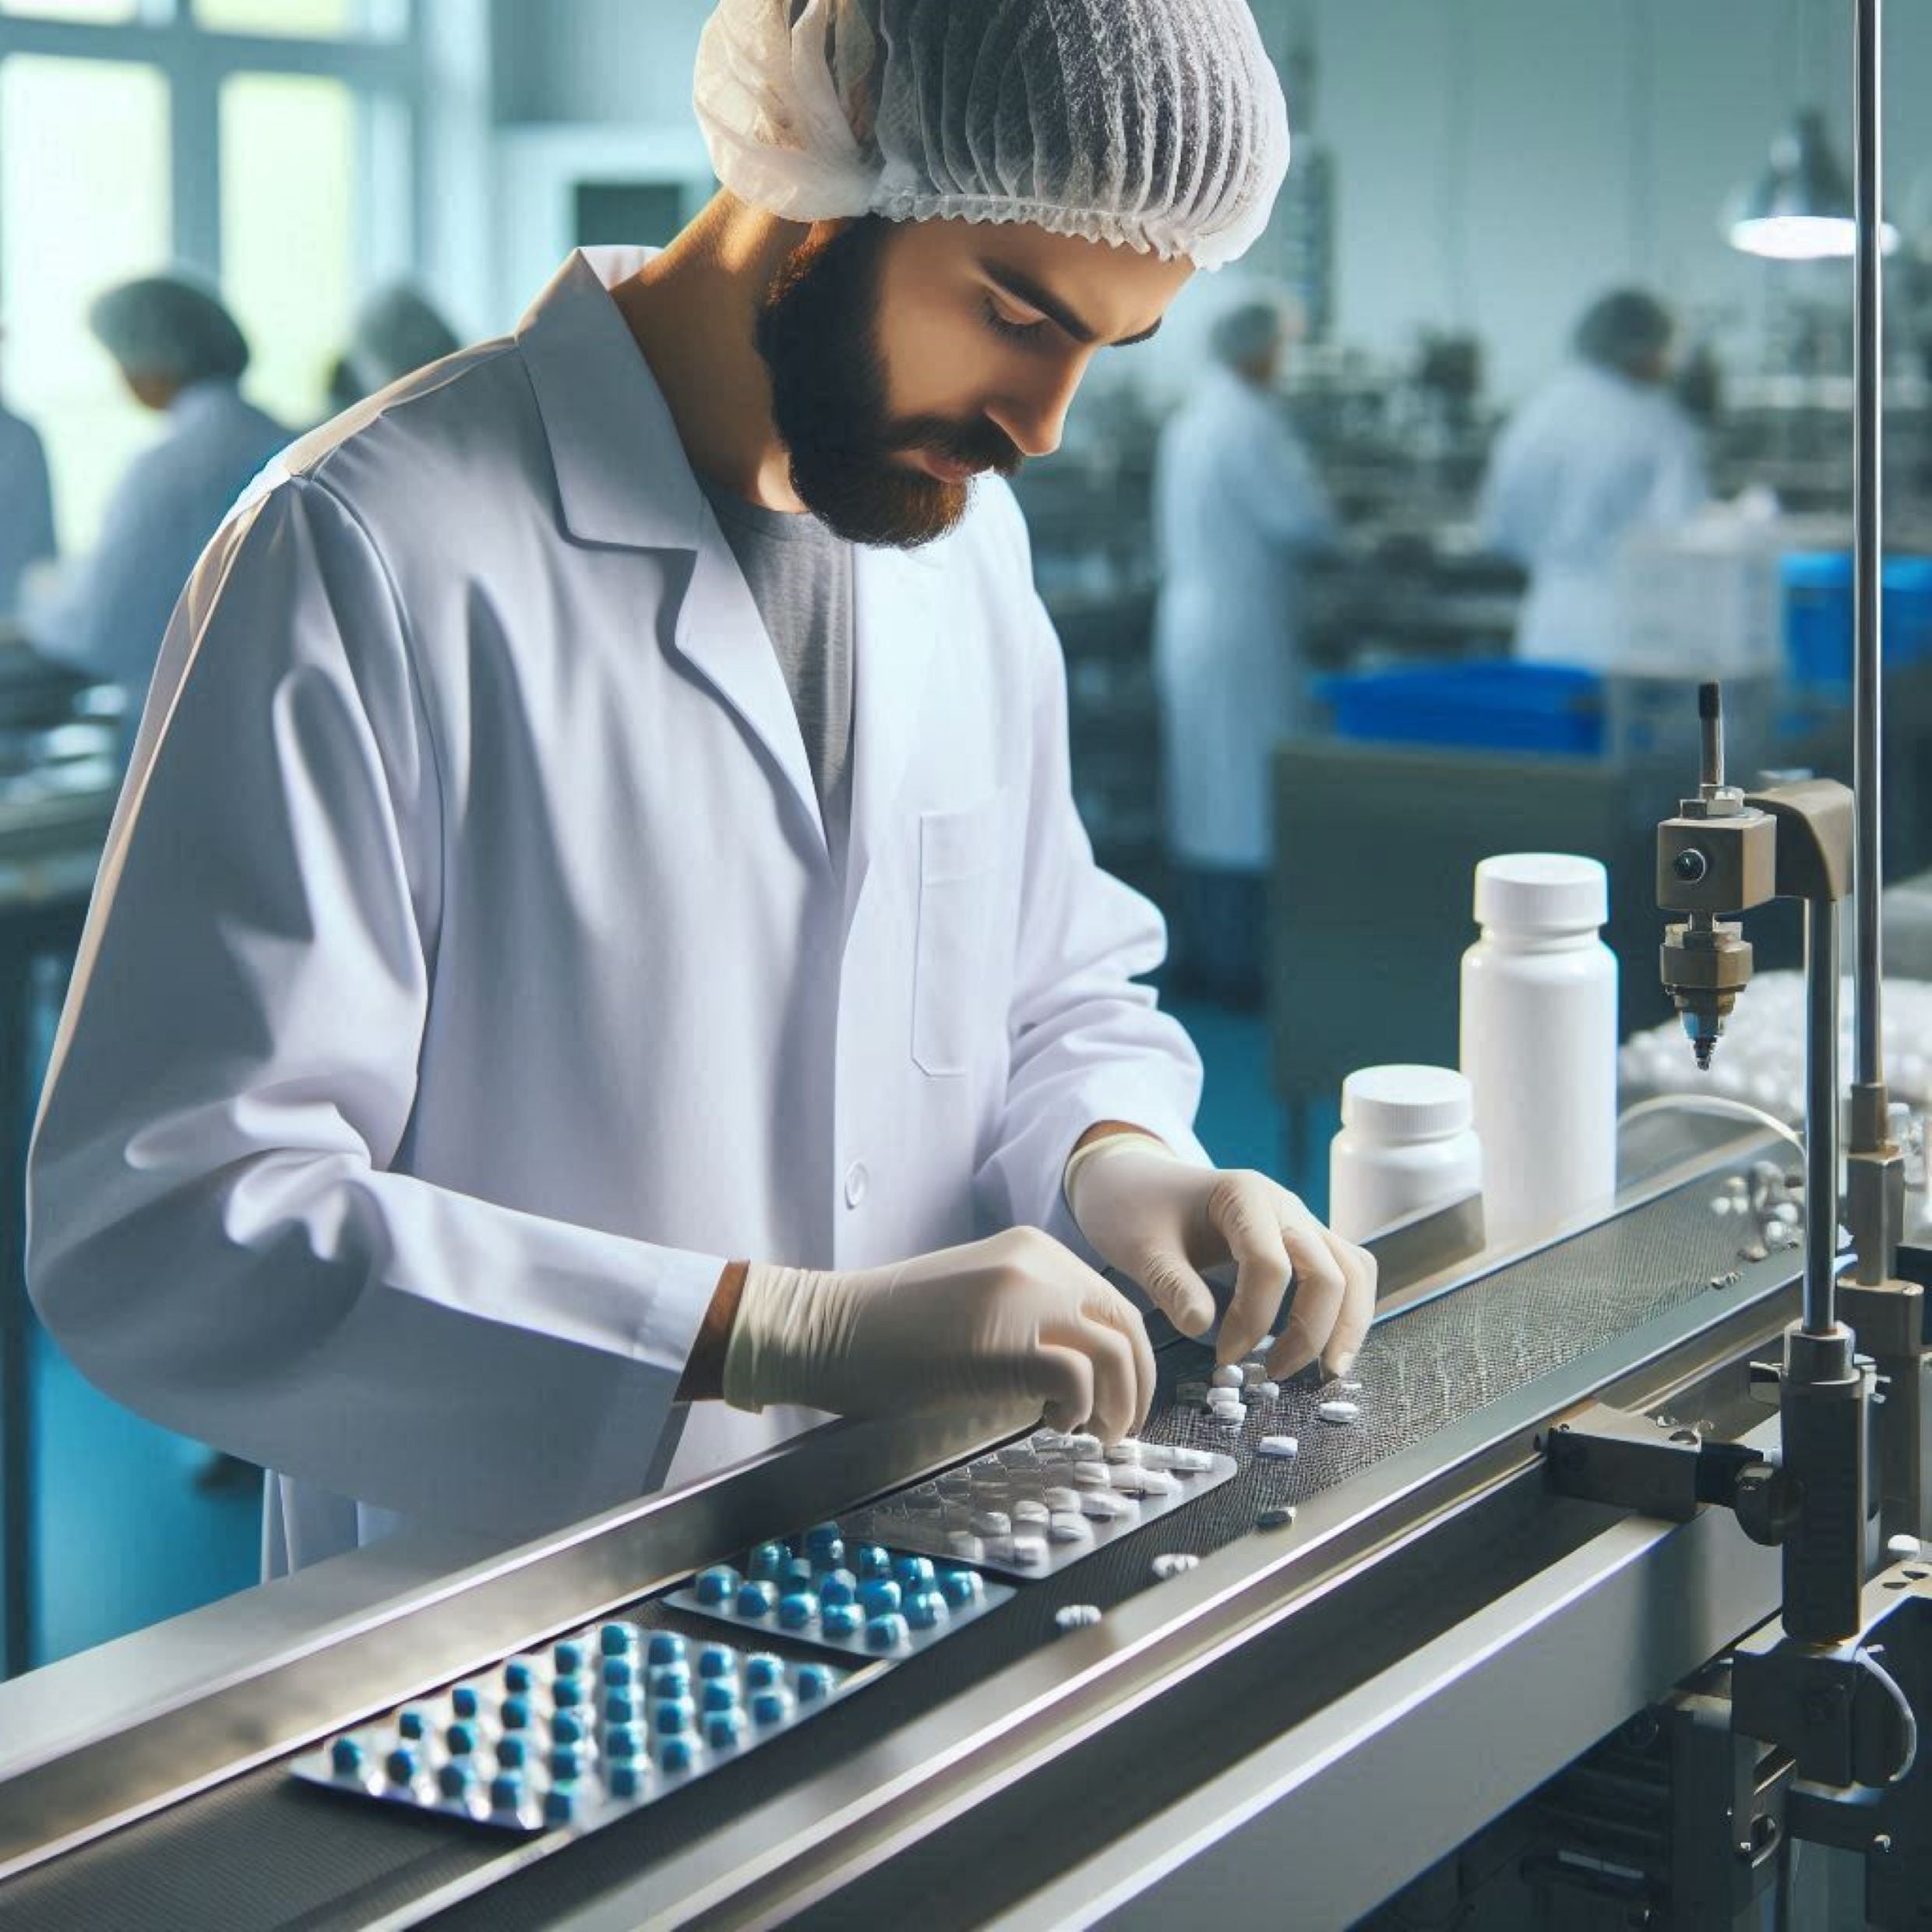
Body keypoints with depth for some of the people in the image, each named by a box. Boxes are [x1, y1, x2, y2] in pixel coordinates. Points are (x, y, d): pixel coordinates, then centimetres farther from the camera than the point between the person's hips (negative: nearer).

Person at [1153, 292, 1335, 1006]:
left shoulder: (1186, 420, 11)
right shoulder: (1250, 424, -17)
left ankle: (1199, 954, 20)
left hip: (1185, 620, 9)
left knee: (1200, 795, 14)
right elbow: (1307, 523, -15)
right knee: (1249, 798, -4)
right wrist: (1304, 477, 2)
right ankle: (1240, 966, -3)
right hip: (1243, 632, -9)